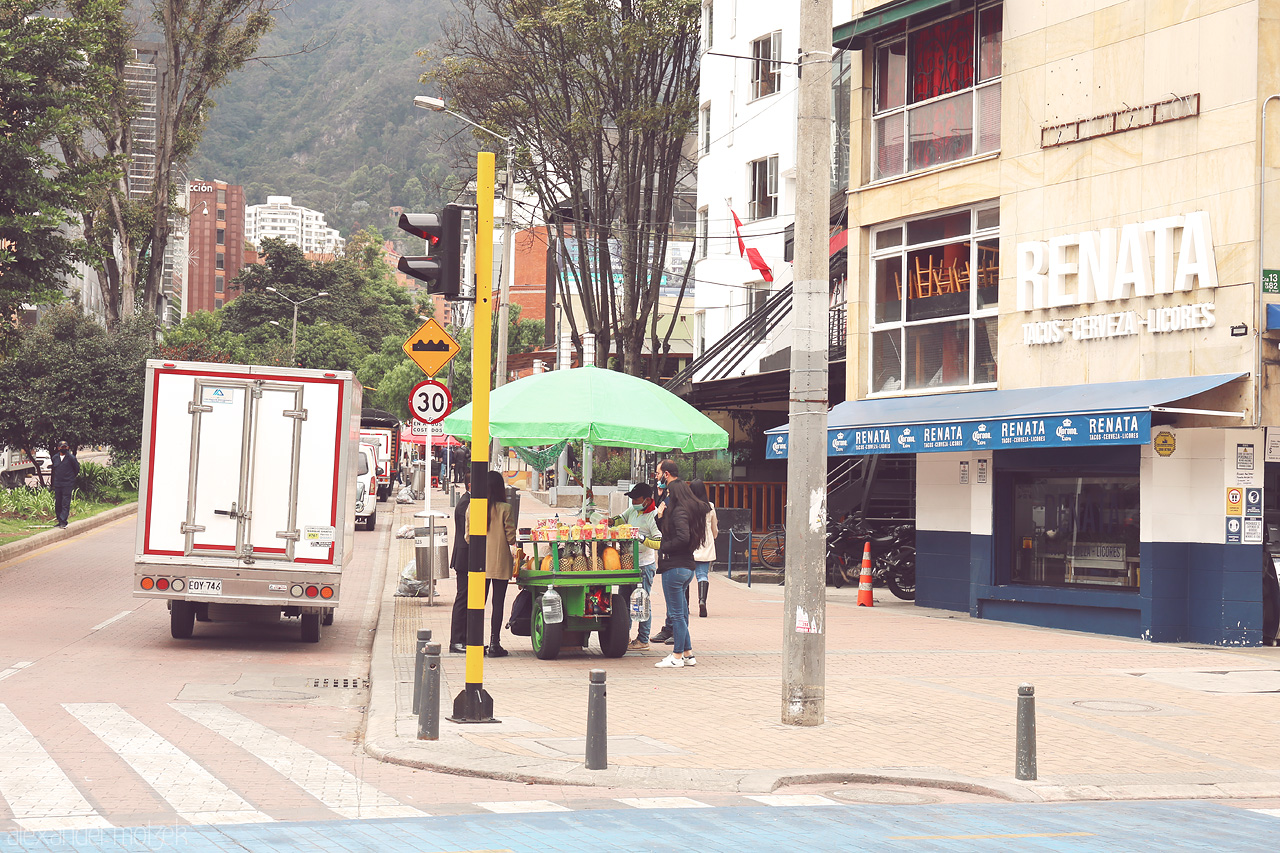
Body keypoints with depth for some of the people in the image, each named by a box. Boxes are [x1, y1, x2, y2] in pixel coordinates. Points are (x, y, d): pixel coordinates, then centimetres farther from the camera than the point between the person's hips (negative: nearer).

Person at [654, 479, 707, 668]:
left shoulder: (679, 511, -14)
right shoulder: (695, 510, 13)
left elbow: (682, 537, -27)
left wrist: (663, 548, -13)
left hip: (675, 567, -9)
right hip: (687, 566, 9)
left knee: (677, 614, -4)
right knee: (681, 613, 15)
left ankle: (677, 656, 1)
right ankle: (687, 654, 18)